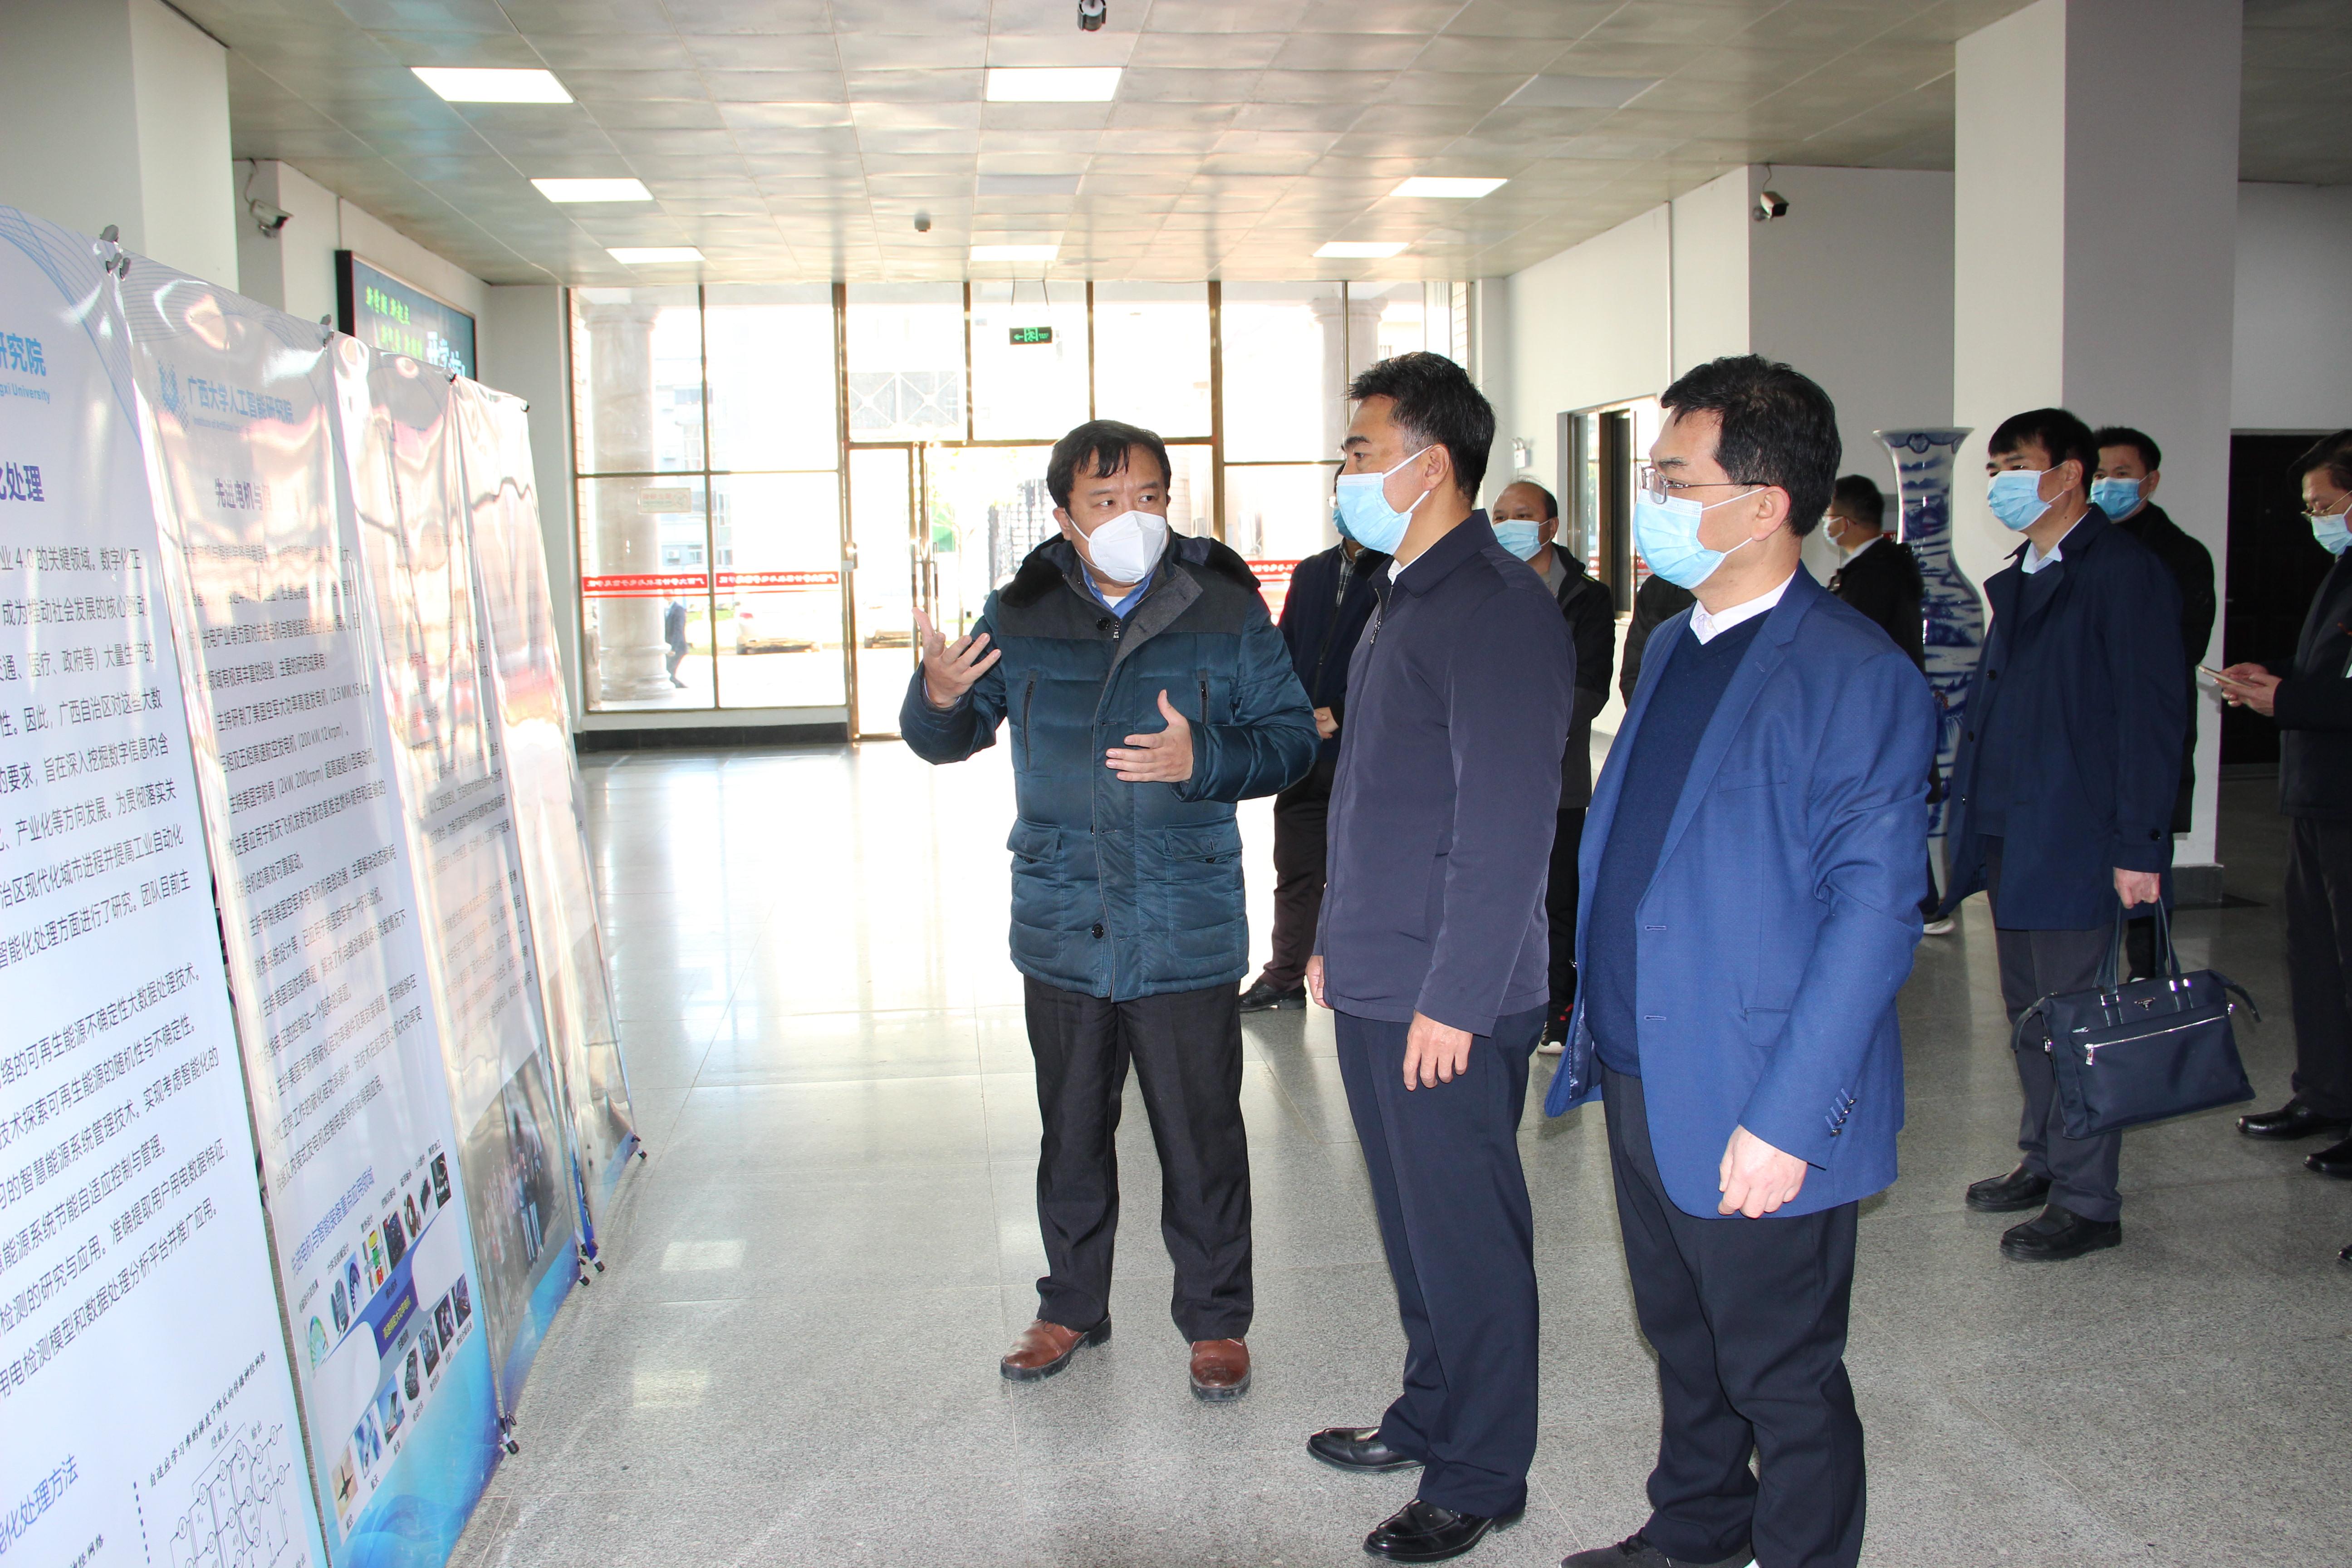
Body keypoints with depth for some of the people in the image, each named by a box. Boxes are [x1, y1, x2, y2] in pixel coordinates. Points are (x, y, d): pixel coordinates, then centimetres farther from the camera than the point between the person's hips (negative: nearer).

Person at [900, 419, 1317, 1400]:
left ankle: (1215, 1320, 26)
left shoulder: (1225, 612, -4)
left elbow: (1291, 738, -2)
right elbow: (946, 741, 10)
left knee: (1200, 1139, 6)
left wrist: (1204, 759, -21)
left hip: (1186, 934, -2)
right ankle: (1072, 1307, 35)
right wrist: (939, 696, -15)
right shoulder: (1019, 616, 1)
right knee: (1072, 1132, 17)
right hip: (1062, 929, 3)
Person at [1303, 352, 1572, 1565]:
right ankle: (1430, 1414, 37)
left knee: (1466, 1235, 5)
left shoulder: (1495, 609, -18)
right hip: (1375, 986, 9)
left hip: (1447, 1005, -9)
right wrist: (1339, 939, 21)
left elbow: (1504, 826, -22)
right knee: (1413, 1223, 20)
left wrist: (1453, 999, -22)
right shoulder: (1405, 597, 13)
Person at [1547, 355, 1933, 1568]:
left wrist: (1785, 1119, -22)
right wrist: (1596, 1026, 14)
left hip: (1756, 1119, -8)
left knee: (1782, 1378, 10)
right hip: (1640, 1086, 8)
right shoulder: (1673, 648, 9)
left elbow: (1875, 913, -19)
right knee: (1684, 1344, 24)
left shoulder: (1858, 676, -17)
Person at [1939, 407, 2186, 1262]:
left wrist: (2140, 846, -18)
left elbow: (2152, 715, -15)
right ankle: (2044, 1161, 31)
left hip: (2073, 840, -8)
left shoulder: (2124, 572, -11)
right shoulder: (2019, 577, 15)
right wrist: (1970, 817, 12)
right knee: (2028, 1010, 17)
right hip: (2008, 834, 9)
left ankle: (2087, 1201, 9)